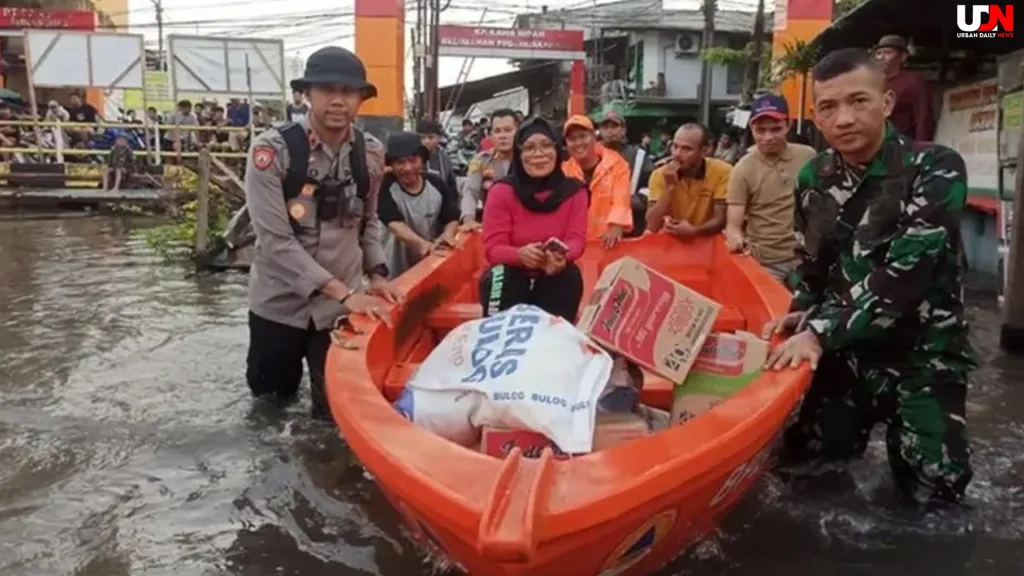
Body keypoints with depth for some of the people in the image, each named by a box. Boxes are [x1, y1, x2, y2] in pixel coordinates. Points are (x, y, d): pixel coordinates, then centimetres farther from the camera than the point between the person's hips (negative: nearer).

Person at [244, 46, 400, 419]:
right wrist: (342, 291, -24)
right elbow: (275, 240, -21)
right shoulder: (272, 149, -17)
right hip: (280, 302, -2)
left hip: (344, 303, 2)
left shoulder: (371, 153, -2)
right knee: (273, 395, 17)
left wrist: (377, 274, -3)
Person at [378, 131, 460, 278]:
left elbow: (452, 219, 2)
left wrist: (448, 234, -23)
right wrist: (422, 244, -48)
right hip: (395, 271, -3)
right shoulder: (385, 187, -16)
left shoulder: (437, 185, -6)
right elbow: (394, 223, -30)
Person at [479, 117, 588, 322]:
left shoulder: (574, 190, -7)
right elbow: (493, 249, -15)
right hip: (511, 276, -1)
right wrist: (520, 254, -38)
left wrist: (562, 257, -36)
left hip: (554, 277, 2)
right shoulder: (502, 191, -13)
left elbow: (576, 239, -11)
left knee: (571, 275, -27)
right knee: (500, 275, -32)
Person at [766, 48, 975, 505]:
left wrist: (820, 332, -27)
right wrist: (802, 316, -7)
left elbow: (903, 273, -26)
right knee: (806, 463, 12)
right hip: (845, 351, 4)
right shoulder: (813, 179, 0)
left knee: (931, 492, -2)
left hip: (922, 354, -4)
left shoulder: (936, 170, -17)